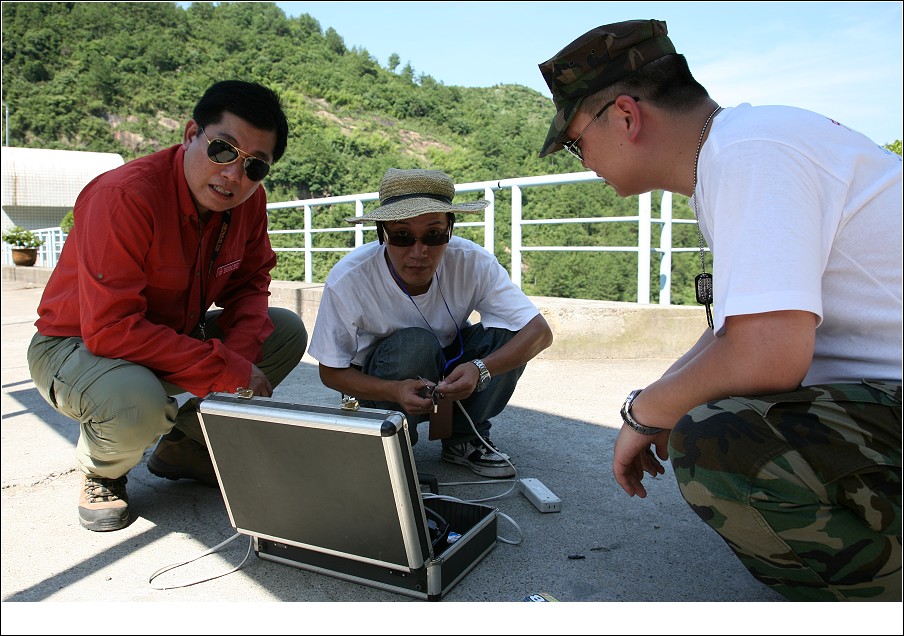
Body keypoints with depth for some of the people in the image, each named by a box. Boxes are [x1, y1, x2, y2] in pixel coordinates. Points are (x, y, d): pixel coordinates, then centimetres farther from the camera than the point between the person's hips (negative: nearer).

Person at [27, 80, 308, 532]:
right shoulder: (124, 196, -30)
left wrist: (240, 355, -22)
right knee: (137, 404, -38)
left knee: (287, 332, -6)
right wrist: (227, 371, -33)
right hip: (76, 345, -6)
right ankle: (101, 472, 2)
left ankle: (185, 447, 7)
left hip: (173, 335, 7)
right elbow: (110, 329, -34)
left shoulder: (249, 199, -10)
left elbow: (249, 284, 0)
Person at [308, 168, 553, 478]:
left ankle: (463, 439, -3)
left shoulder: (472, 262, -23)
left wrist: (480, 368, -41)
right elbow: (330, 372, -16)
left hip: (451, 379, 3)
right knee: (415, 344, -33)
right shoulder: (347, 280, -26)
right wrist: (395, 391, -35)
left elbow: (540, 331, -23)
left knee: (506, 332, -23)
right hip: (380, 388, -2)